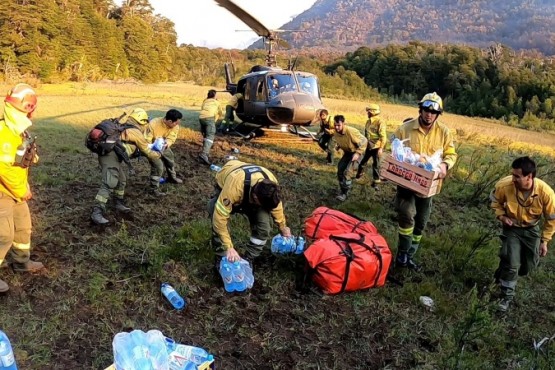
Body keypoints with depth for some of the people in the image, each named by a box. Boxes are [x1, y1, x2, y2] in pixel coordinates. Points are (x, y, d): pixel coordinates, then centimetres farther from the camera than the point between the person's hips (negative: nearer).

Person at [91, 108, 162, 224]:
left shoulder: (125, 128, 25)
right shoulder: (137, 133, 1)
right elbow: (147, 152, 12)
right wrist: (158, 155, 30)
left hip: (107, 154, 10)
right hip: (110, 156, -10)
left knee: (121, 179, 22)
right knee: (109, 184, -17)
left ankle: (119, 204, 35)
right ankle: (96, 213, -23)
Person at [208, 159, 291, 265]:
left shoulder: (271, 182, -31)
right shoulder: (234, 187, -48)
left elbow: (276, 205, -8)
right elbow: (220, 217, -43)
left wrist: (282, 227, 5)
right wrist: (229, 247, -41)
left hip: (250, 192, 3)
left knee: (264, 225, -15)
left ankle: (249, 260, 2)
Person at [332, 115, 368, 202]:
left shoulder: (351, 131, -31)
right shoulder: (336, 133, -9)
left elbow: (364, 141, -23)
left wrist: (358, 153, -27)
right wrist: (337, 146, -3)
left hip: (356, 153, -7)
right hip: (347, 153, 7)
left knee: (347, 172, -18)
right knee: (340, 170, 6)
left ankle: (345, 193, -5)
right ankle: (343, 190, 24)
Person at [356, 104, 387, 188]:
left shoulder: (380, 122, -16)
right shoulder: (368, 122, 8)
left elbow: (383, 137, -20)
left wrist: (381, 148, -25)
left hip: (376, 147, -7)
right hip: (368, 146, 7)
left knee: (375, 164, 2)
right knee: (363, 161, 17)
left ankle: (375, 181, 12)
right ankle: (359, 174, 38)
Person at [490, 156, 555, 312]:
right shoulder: (504, 185, -31)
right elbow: (495, 200, -4)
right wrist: (501, 215, -20)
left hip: (531, 229, 1)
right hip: (511, 228, -1)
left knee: (528, 267, 10)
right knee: (511, 264, -9)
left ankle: (504, 275, 44)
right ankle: (507, 296, 13)